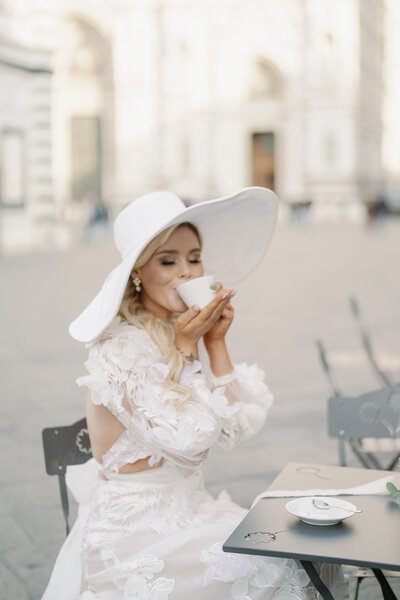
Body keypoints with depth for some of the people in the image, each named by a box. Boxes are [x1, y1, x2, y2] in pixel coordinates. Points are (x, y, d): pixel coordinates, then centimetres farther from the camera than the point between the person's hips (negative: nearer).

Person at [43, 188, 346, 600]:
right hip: (131, 529, -7)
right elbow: (183, 440, -19)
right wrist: (185, 347, -16)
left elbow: (234, 429, -1)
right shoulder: (119, 347, -17)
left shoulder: (191, 334, 5)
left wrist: (216, 343, -7)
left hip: (188, 508, 7)